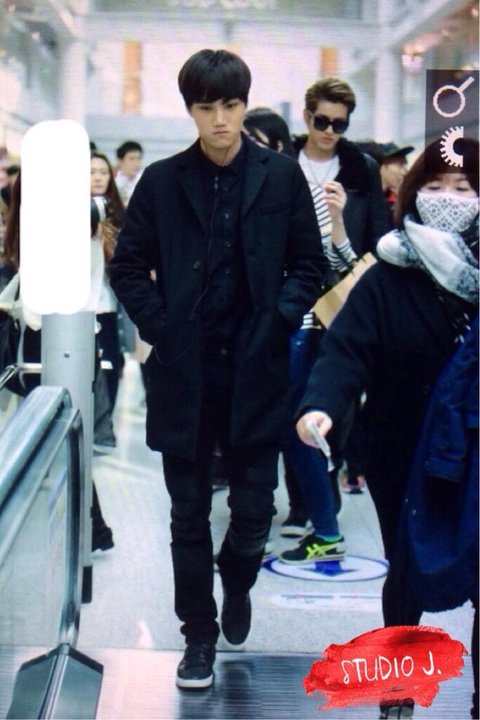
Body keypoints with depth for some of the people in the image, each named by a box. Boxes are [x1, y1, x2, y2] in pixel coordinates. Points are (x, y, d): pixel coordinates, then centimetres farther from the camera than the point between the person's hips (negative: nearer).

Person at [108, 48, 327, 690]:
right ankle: (200, 633, 22)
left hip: (256, 371, 0)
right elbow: (128, 266, 6)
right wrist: (159, 326, -4)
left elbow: (309, 266, 5)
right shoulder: (161, 181, 2)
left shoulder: (282, 176, 1)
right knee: (190, 514, 8)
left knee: (254, 509, 4)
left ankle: (237, 583, 36)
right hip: (183, 372, 1)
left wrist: (277, 322, -7)